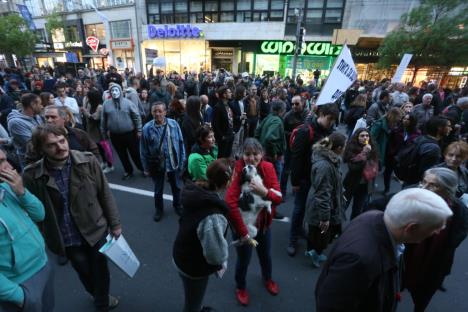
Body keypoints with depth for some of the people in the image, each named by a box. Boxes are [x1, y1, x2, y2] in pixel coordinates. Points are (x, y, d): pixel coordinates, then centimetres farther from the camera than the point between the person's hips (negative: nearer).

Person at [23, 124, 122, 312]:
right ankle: (98, 296, 56)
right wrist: (40, 241, 1)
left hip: (96, 229, 0)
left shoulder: (88, 161, -15)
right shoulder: (32, 175, -16)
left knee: (100, 271, 19)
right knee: (85, 273, 23)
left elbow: (105, 194, -7)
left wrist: (114, 223, -2)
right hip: (67, 238, 0)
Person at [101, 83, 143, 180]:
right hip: (115, 135, 3)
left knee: (135, 153, 5)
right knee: (122, 155, 14)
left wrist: (139, 130, -5)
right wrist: (104, 133, 10)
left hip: (129, 133, -3)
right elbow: (103, 120, 8)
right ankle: (128, 171, 31)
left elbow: (136, 116, -3)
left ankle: (143, 169, 25)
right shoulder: (106, 103, 2)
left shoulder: (127, 102, -5)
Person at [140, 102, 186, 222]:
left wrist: (182, 161, -4)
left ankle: (177, 205, 47)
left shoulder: (174, 124, -12)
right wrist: (146, 168, -5)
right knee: (158, 189, 20)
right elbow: (144, 150, -8)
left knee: (176, 187, 21)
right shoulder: (147, 128, -14)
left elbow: (181, 143, -5)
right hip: (156, 164, -1)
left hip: (174, 163, 1)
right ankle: (159, 209, 44)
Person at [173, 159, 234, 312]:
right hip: (193, 267, -8)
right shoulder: (213, 217, -41)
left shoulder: (196, 191, -16)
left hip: (181, 256, 8)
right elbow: (216, 253, -30)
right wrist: (223, 262, -6)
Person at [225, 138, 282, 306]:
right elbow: (231, 204, -31)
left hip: (263, 223, 4)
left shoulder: (268, 168, -14)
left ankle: (267, 278, 59)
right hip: (243, 224, -4)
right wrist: (243, 231, -27)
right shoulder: (237, 170, -26)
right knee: (244, 259, 16)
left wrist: (264, 192, -37)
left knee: (266, 255, 26)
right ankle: (240, 287, 48)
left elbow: (278, 198, -16)